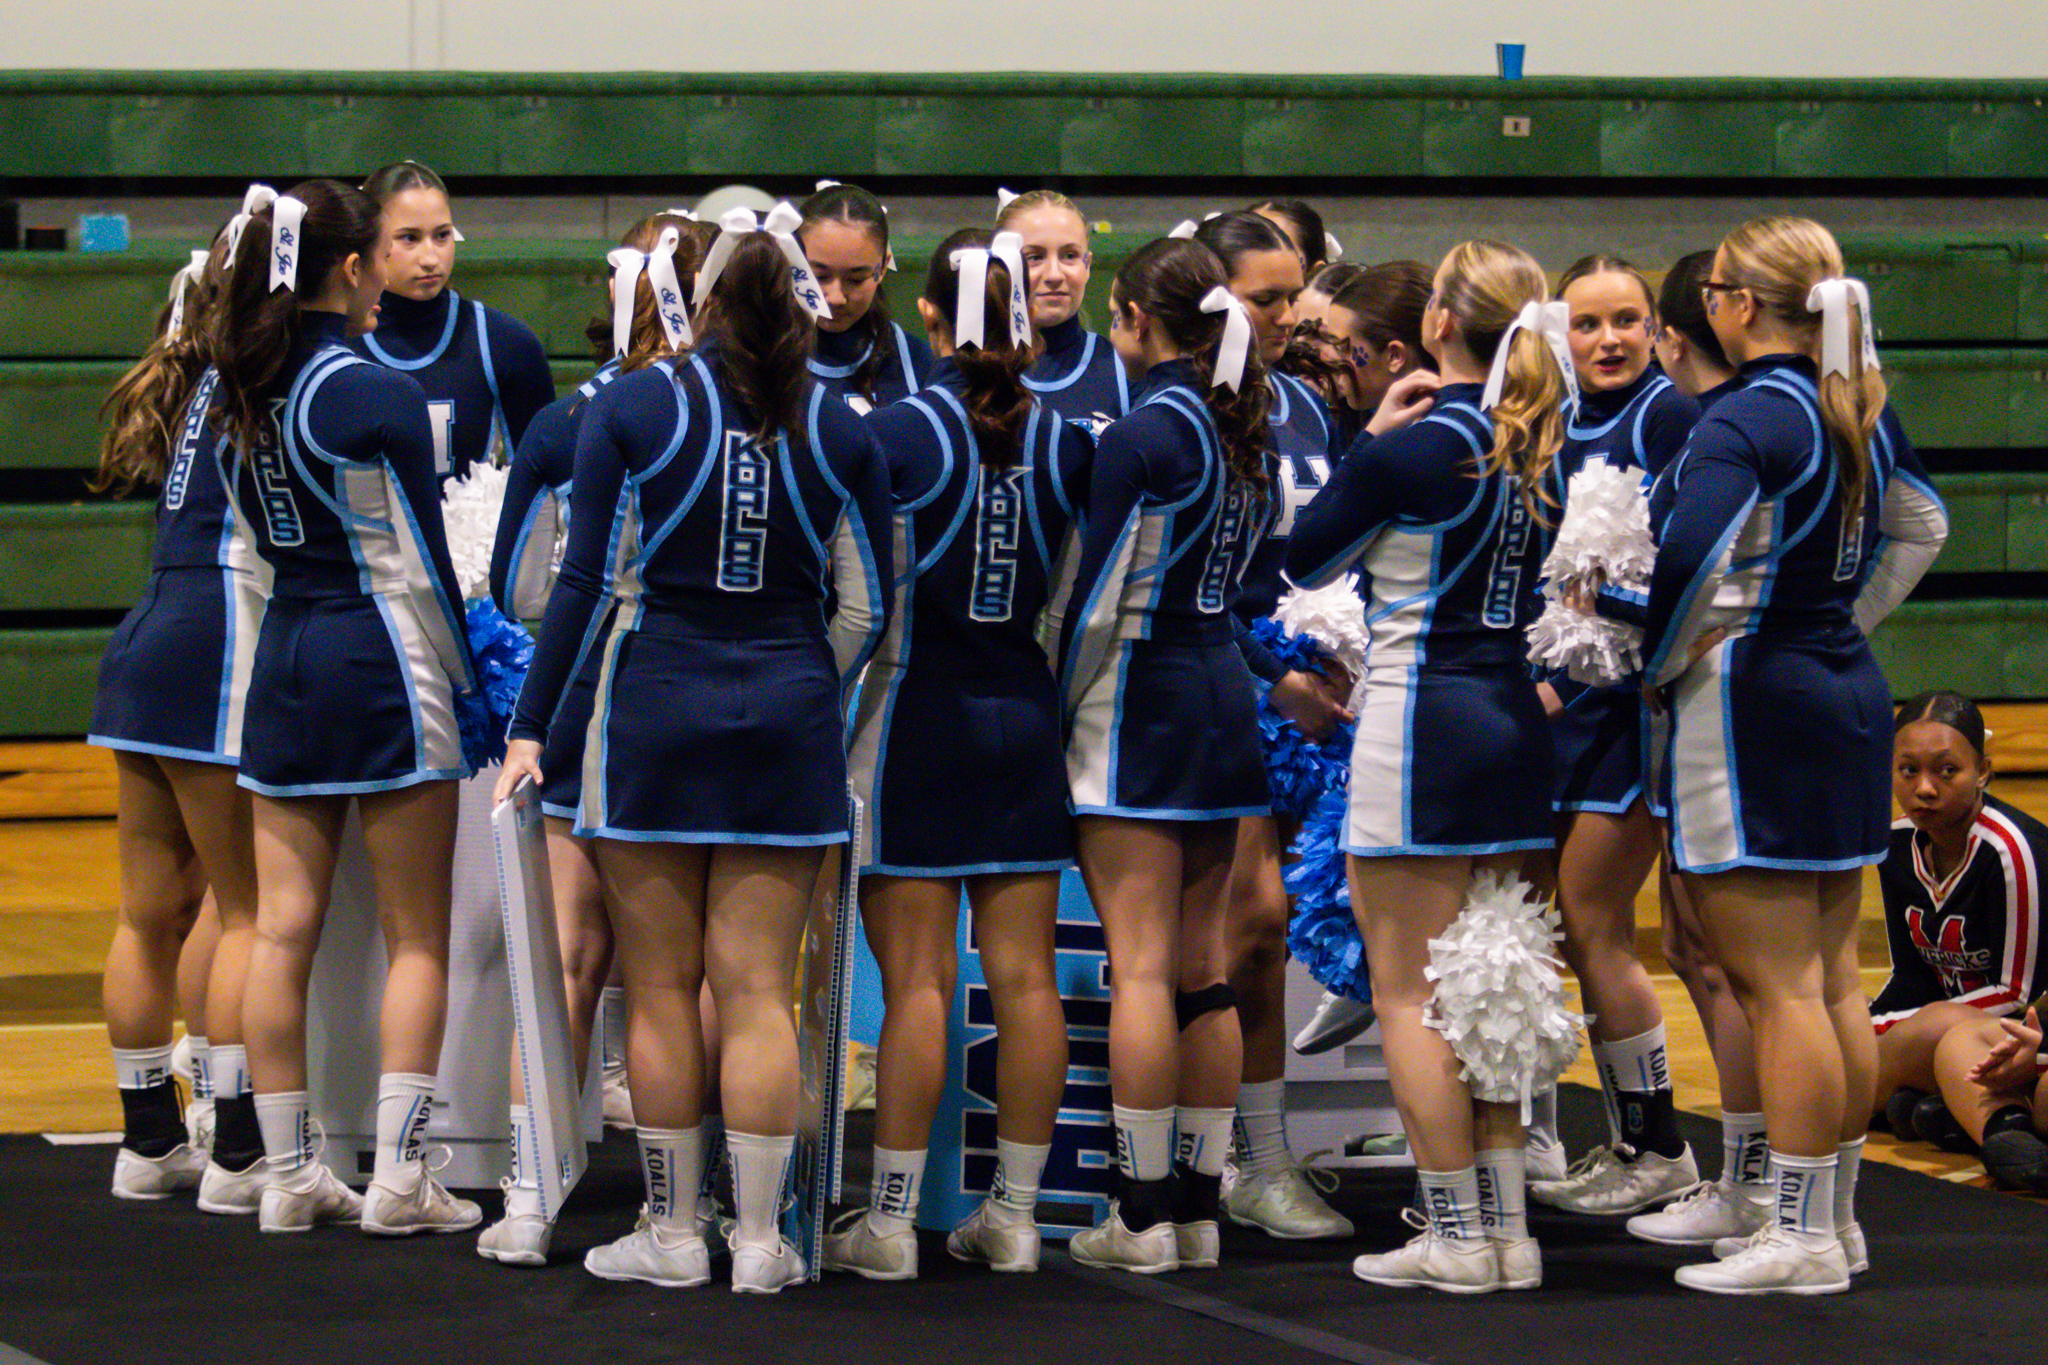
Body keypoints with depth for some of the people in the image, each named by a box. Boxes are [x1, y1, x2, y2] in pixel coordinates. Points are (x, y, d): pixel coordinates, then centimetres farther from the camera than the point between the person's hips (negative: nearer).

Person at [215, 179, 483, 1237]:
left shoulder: (241, 390, 6)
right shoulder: (380, 396, -14)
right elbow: (423, 561, -10)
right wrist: (468, 677, 1)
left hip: (282, 665, 6)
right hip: (383, 667, -6)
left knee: (283, 932, 6)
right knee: (417, 939, 2)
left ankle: (288, 1176, 10)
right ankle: (397, 1178, -1)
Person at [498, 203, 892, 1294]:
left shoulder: (632, 408, -4)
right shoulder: (840, 432, 2)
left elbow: (588, 582, -6)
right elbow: (867, 608, 6)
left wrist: (533, 724, 0)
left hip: (653, 713, -2)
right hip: (786, 726, 2)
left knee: (660, 990, 5)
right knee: (759, 990, 4)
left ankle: (671, 1233, 10)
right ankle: (759, 1242, 5)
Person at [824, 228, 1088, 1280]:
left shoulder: (900, 433, -12)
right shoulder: (1065, 440, 0)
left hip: (919, 717, -4)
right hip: (1026, 716, 4)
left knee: (914, 982, -2)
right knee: (1024, 975, 7)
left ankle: (890, 1221, 1)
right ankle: (1014, 1213, 12)